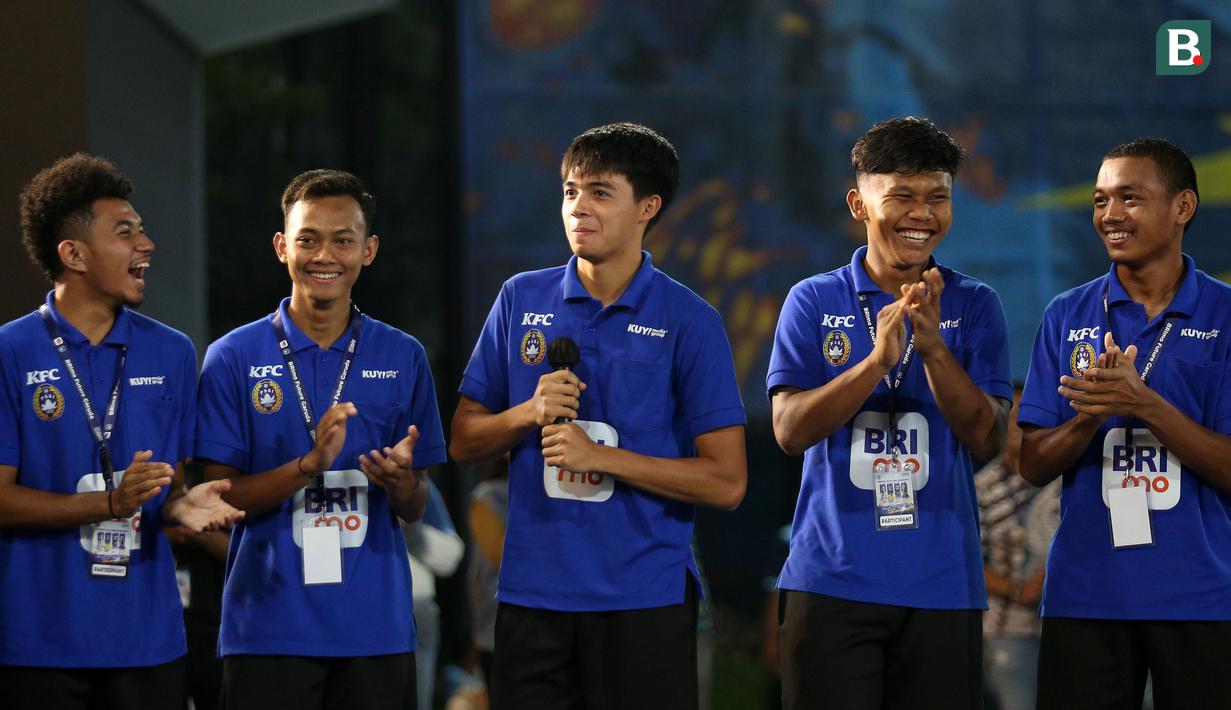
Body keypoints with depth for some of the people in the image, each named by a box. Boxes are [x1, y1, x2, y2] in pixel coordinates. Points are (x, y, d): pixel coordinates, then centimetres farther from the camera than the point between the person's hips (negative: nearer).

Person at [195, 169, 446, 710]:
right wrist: (310, 466, -18)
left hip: (376, 626, 2)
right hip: (268, 628, -2)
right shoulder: (234, 357, 1)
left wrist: (399, 482, -13)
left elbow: (415, 509, 10)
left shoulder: (403, 358, 7)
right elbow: (218, 496, -3)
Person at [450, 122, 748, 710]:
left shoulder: (689, 321, -3)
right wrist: (528, 414, -9)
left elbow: (726, 482, -6)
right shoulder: (521, 300, 7)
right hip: (532, 592, 3)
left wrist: (602, 457, -14)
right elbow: (463, 442, 11)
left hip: (645, 598, -3)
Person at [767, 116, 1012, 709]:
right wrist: (878, 359, -21)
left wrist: (933, 347, -19)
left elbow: (987, 440, -5)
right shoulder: (814, 301, 4)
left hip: (944, 587, 1)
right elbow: (791, 430, -8)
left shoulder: (974, 306, 5)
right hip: (832, 581, -1)